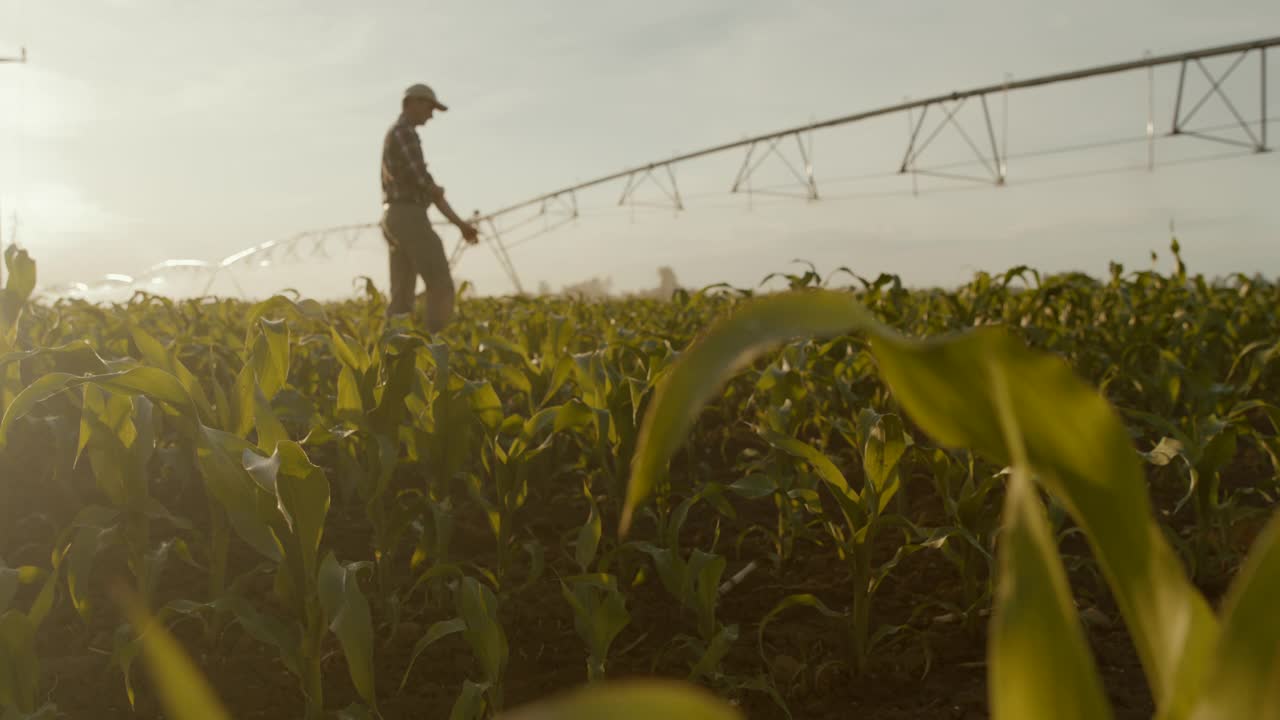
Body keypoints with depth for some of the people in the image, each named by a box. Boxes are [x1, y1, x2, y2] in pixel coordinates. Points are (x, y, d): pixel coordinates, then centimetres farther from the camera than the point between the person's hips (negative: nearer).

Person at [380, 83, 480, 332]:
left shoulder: (397, 136, 25)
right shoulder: (404, 133, -8)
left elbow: (428, 189, 23)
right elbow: (421, 179, -17)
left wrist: (459, 223, 19)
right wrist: (436, 190, 9)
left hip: (395, 219, 10)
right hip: (409, 218, -10)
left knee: (402, 297, 6)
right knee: (441, 285, -13)